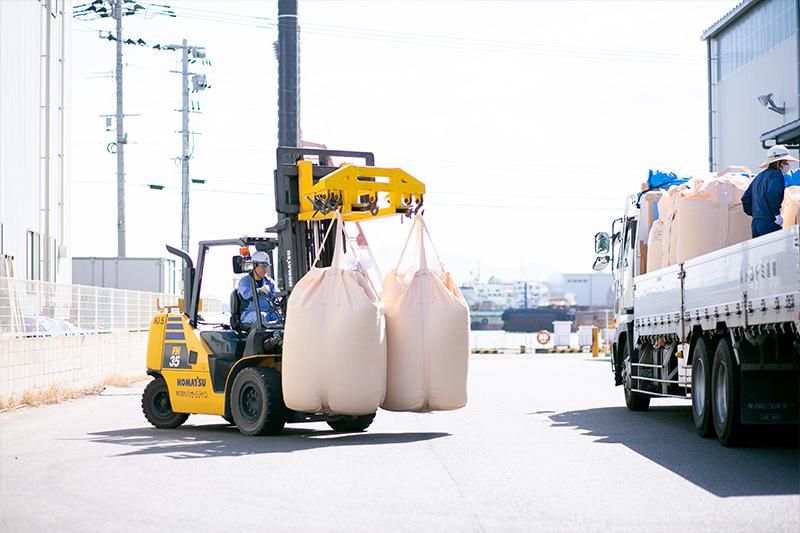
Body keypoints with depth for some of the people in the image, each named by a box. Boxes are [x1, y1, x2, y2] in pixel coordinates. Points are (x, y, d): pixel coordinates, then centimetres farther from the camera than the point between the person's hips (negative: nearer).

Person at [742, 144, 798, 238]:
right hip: (770, 224, -9)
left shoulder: (759, 177, 19)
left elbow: (745, 199, 19)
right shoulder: (777, 175, -6)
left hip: (755, 224, 9)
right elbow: (772, 195, -24)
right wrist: (777, 214, -16)